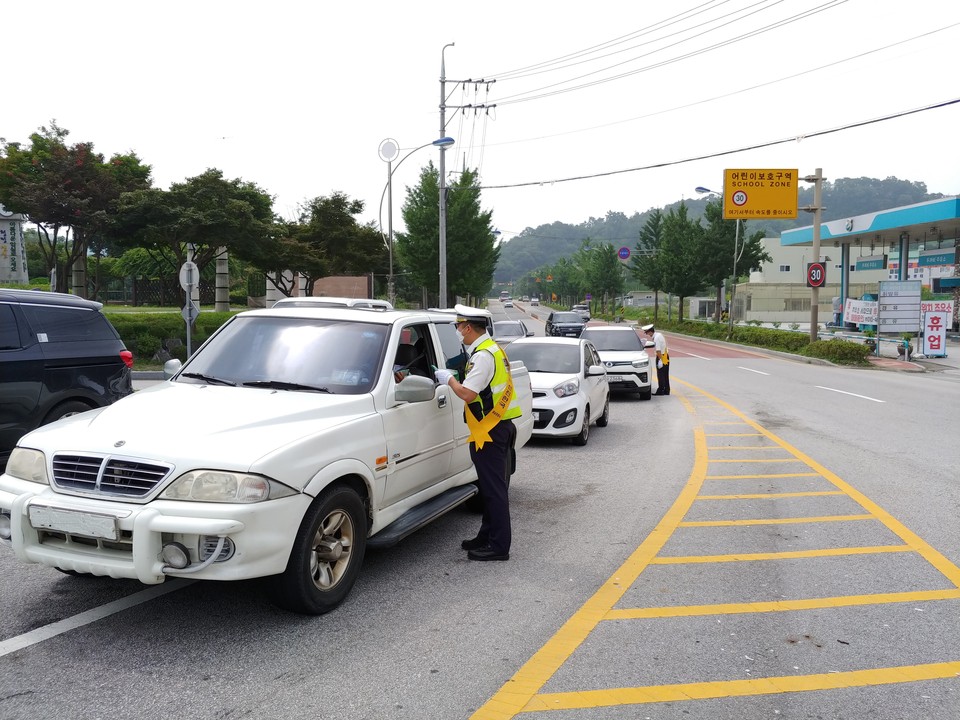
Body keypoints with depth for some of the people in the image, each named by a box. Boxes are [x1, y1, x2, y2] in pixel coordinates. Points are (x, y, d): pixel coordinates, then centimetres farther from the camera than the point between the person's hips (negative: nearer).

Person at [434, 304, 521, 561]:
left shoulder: (483, 356, -18)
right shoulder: (492, 349, 15)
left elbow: (467, 393, -22)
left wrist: (449, 379, -6)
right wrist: (454, 378, 12)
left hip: (490, 431, -11)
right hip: (498, 427, 11)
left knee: (494, 489, -5)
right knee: (492, 488, 17)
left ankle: (499, 546, 2)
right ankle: (488, 537, 28)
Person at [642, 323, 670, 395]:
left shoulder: (656, 338, -18)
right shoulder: (659, 334, 10)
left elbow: (658, 350, -22)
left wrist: (660, 360, -23)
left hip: (661, 357, -10)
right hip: (666, 356, 10)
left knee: (661, 375, -3)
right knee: (665, 375, 14)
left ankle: (660, 391, 1)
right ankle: (666, 391, 19)